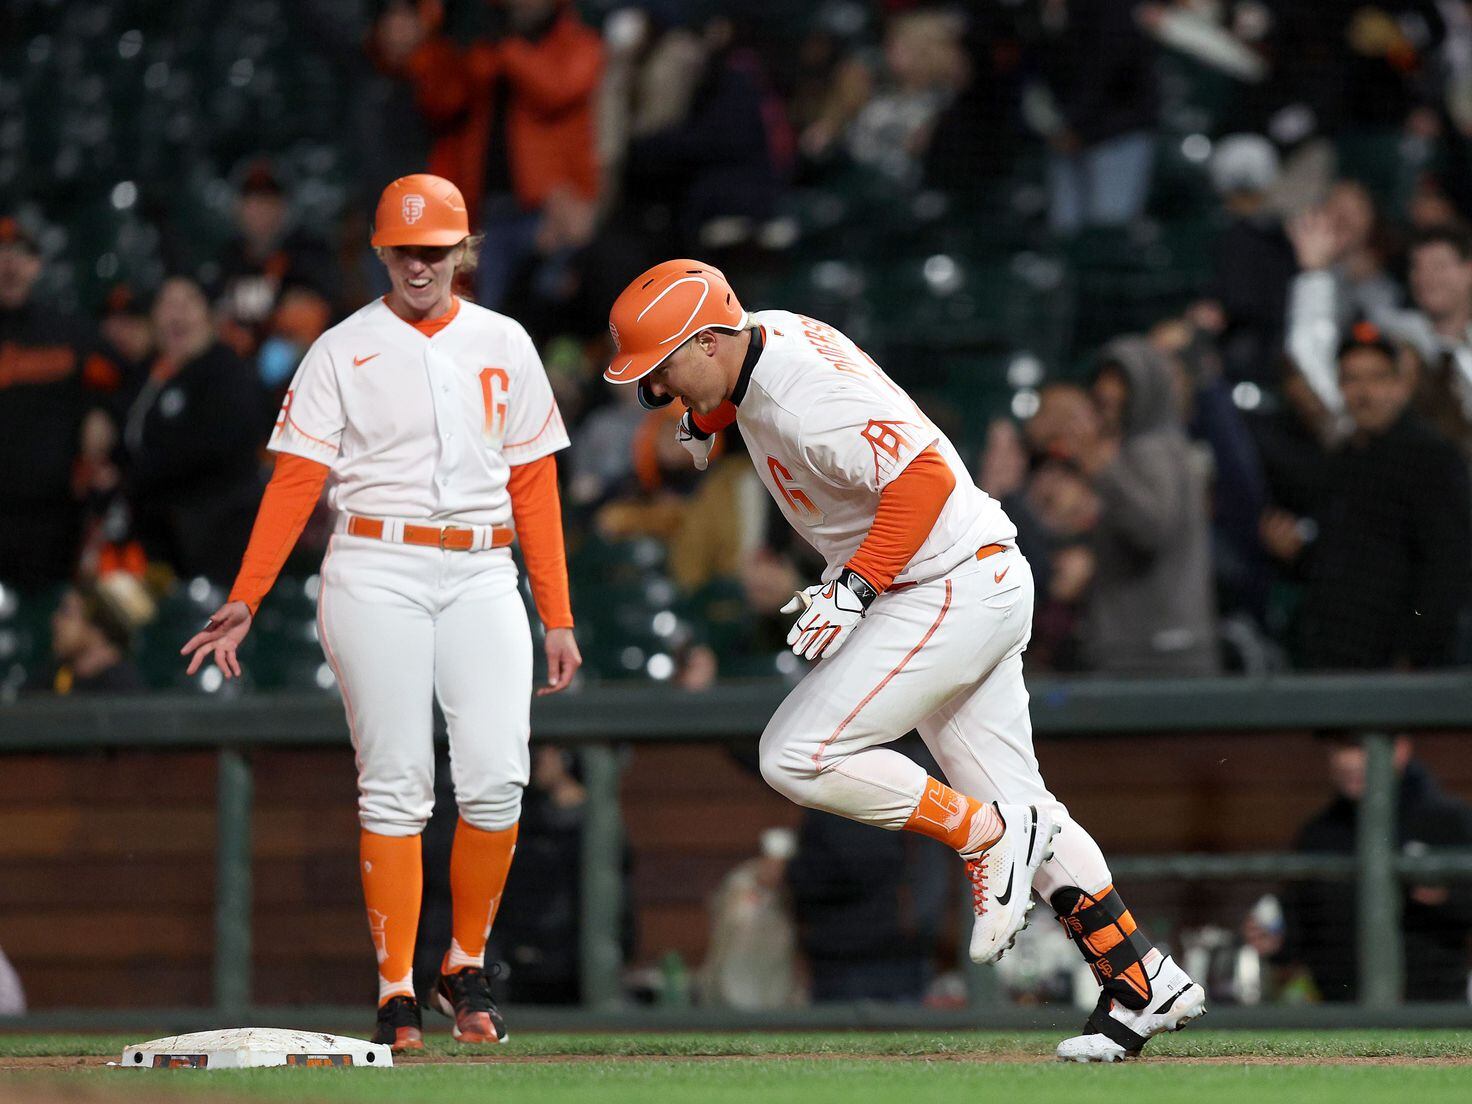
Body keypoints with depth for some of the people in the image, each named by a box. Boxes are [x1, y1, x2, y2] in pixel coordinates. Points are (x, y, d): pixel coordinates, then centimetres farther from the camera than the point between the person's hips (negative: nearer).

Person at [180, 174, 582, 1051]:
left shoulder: (503, 345, 12)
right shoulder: (343, 350, 5)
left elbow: (534, 485, 12)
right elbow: (295, 482, -1)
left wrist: (557, 617, 7)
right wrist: (245, 600, -11)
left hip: (482, 575, 2)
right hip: (376, 574, -2)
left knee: (498, 776, -12)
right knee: (396, 784, -6)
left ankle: (466, 970, 6)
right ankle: (397, 992, -1)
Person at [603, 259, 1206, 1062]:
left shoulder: (805, 401, -23)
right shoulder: (764, 336, 6)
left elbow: (925, 475, -28)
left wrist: (858, 584, -27)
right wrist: (706, 413, 14)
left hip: (952, 593, -11)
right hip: (982, 588, 11)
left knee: (798, 758, -14)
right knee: (1012, 800, 11)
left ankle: (989, 835, -5)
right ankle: (1146, 985, 9)